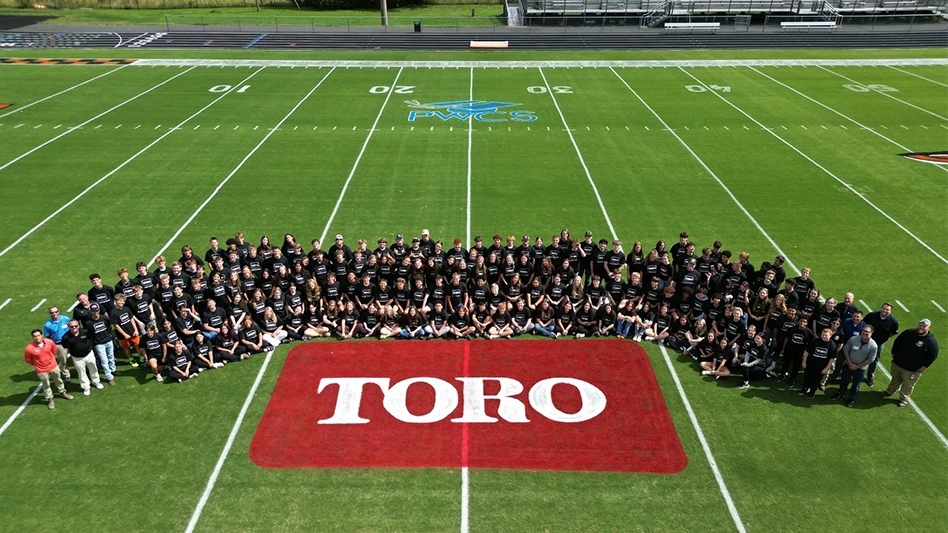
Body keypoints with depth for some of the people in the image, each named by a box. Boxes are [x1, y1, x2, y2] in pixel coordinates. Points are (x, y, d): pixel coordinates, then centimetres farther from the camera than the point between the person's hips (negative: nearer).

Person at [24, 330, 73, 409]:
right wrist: (36, 363, 2)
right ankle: (50, 400, 36)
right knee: (46, 385, 15)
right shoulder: (29, 348, -27)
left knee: (58, 380, 24)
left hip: (53, 366, 3)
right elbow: (27, 360, -8)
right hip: (42, 370, -3)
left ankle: (63, 392, 49)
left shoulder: (50, 342, -17)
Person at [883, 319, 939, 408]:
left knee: (908, 385, 13)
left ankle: (904, 399, 35)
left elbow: (932, 356, -14)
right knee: (895, 379, 26)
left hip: (912, 370, -4)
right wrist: (893, 354, 6)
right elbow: (897, 342, 6)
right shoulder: (908, 333, -7)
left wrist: (923, 368, -13)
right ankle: (889, 391, 49)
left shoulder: (931, 341, -20)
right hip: (897, 363, 4)